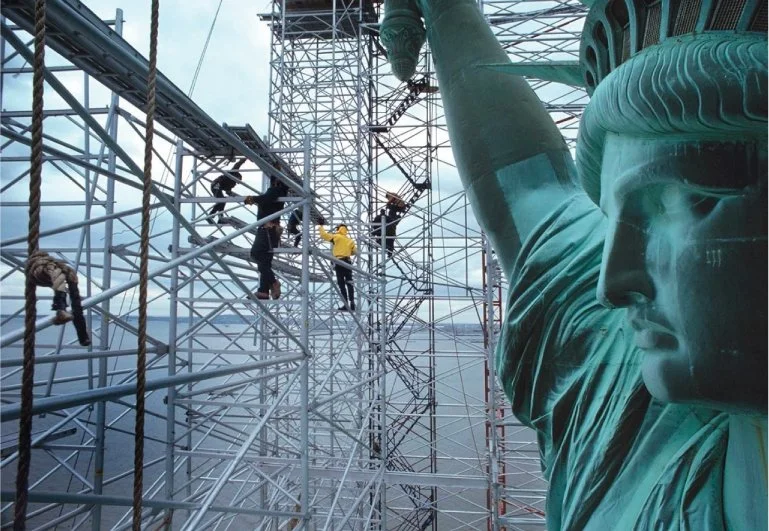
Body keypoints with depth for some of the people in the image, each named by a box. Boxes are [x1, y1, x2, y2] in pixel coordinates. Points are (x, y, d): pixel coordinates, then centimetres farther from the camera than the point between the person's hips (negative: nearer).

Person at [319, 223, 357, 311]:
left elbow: (324, 235, 0)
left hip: (339, 262, -5)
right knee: (349, 283, 9)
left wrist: (320, 226, 16)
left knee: (341, 284, -2)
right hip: (348, 262, 5)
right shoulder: (350, 240, 13)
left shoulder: (336, 237, -2)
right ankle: (352, 304, 6)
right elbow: (354, 251, 16)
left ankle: (346, 305, -6)